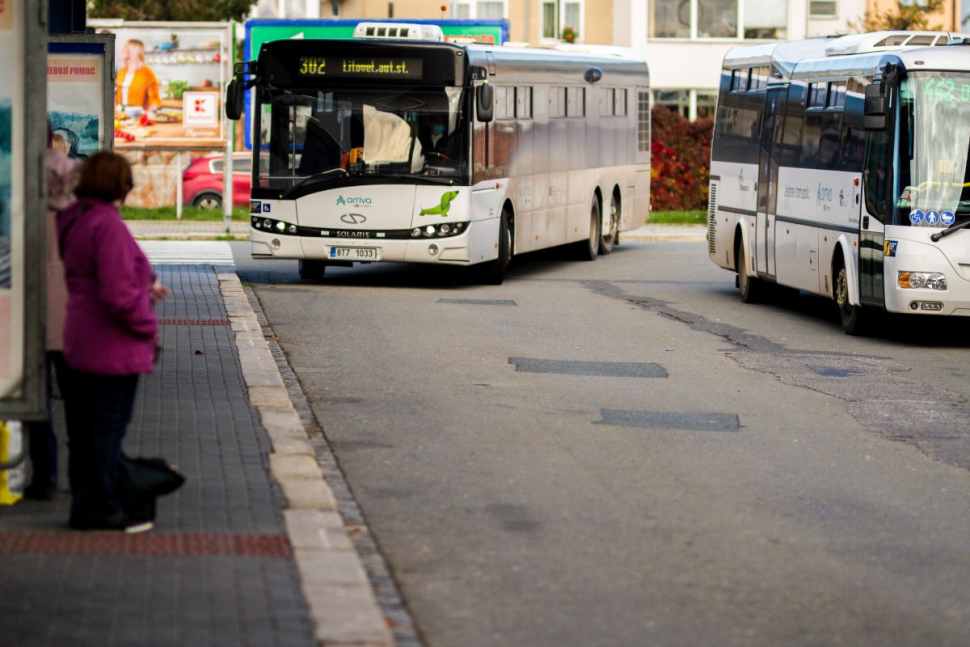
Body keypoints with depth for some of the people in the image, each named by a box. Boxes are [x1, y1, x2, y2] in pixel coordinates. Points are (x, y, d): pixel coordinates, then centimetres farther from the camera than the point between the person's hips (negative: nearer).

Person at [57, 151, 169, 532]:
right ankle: (101, 508, 5)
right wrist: (148, 328, -11)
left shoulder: (74, 222, 9)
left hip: (79, 342, 10)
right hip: (113, 349, -10)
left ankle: (84, 504, 21)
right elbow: (118, 294, -25)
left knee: (83, 427, 14)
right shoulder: (108, 226, -21)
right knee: (108, 427, -1)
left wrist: (144, 287, 18)